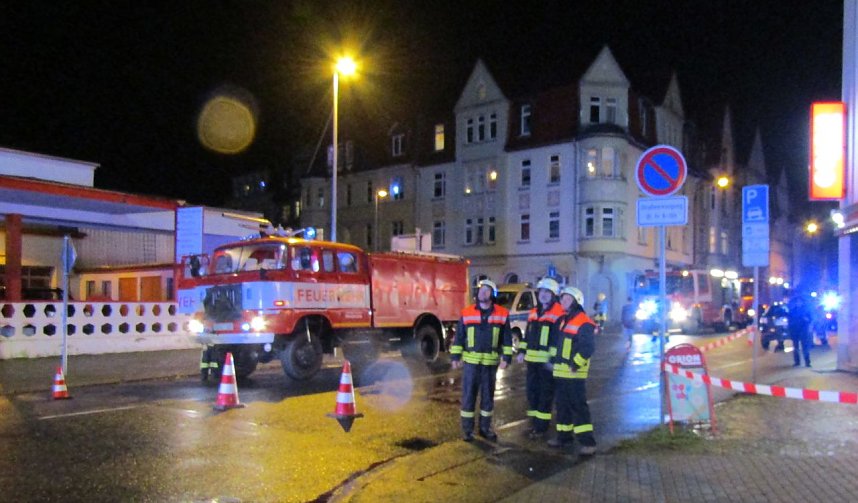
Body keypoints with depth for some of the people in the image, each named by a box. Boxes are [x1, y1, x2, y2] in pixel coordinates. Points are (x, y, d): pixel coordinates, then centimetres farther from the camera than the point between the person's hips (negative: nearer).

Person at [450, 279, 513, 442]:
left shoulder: (502, 314, 0)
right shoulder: (466, 313, 0)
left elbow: (507, 338, 4)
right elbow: (459, 336, 4)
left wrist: (506, 357, -3)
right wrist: (455, 356, 0)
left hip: (491, 362, 1)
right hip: (471, 361, 0)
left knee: (488, 396, 11)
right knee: (468, 396, 3)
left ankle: (485, 428, 24)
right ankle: (467, 429, 14)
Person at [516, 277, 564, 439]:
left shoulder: (558, 314, -9)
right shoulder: (533, 312, 14)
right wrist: (522, 351, 12)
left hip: (547, 360, -7)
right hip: (532, 359, 7)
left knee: (545, 394, 2)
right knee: (532, 391, 13)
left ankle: (541, 427, 9)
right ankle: (534, 424, 25)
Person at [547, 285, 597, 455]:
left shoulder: (584, 323, -14)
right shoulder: (562, 320, 15)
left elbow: (588, 347, -22)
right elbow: (555, 342, 24)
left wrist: (576, 365, -21)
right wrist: (552, 360, 17)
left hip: (574, 373, -9)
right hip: (560, 371, 9)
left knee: (578, 406, -8)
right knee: (562, 405, 14)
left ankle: (588, 442, -5)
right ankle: (564, 436, 24)